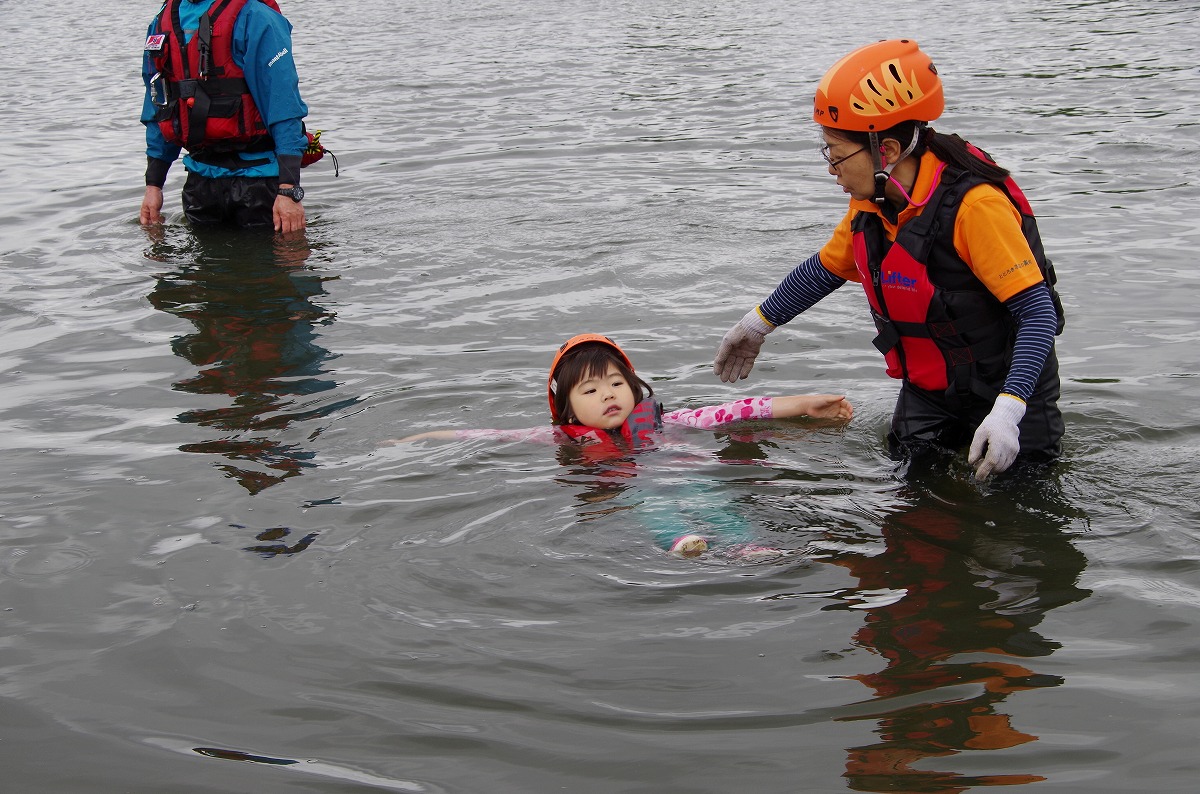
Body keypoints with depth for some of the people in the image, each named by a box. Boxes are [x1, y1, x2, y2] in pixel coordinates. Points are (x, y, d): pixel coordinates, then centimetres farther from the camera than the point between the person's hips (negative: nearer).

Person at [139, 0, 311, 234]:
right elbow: (158, 111, 18)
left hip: (256, 177, -6)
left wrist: (289, 190, -23)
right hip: (200, 177, 6)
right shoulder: (162, 22, 10)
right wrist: (153, 185, 14)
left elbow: (284, 108, -18)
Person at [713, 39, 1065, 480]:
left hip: (1005, 387, -6)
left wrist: (1007, 412, -39)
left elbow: (1038, 311, -29)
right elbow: (827, 268, 15)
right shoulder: (872, 203, -5)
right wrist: (757, 325, 23)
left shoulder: (974, 205, -29)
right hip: (927, 390, 6)